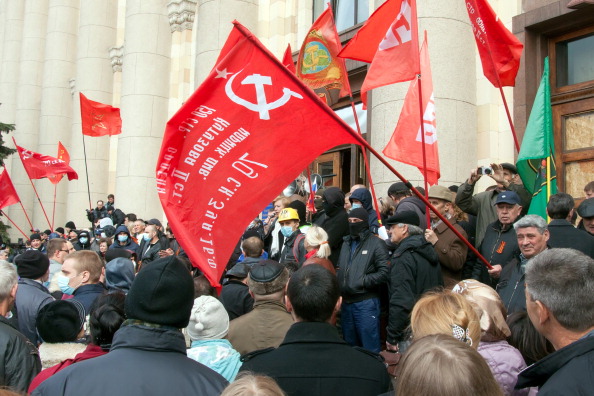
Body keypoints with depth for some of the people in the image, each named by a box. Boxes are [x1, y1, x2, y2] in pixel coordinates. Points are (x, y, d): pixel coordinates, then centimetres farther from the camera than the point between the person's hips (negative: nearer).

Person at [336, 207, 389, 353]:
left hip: (366, 302, -7)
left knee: (370, 346, -2)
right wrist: (338, 281, 4)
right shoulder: (346, 243, 17)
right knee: (350, 345, 18)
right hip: (346, 302, 7)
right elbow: (340, 268, 23)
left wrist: (361, 281, -15)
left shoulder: (376, 243, -5)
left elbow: (384, 273, -13)